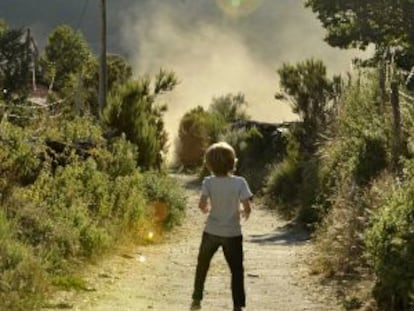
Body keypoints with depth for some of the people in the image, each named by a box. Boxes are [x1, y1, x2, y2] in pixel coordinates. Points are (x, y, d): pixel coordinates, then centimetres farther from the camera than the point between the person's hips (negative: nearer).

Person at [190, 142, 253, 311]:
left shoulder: (208, 182, -10)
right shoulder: (239, 182, -12)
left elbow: (202, 204, -18)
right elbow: (247, 208, -15)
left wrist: (206, 209, 4)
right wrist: (244, 213, 7)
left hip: (211, 232, 1)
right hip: (232, 233, -1)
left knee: (202, 265, 21)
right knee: (236, 270, 8)